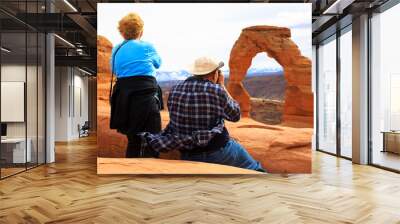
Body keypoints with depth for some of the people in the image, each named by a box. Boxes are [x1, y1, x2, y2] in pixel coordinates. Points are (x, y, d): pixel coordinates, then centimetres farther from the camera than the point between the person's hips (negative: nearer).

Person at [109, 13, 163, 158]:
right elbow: (158, 63, 19)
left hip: (124, 99, 5)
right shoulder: (147, 47, 0)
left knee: (132, 141, 17)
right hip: (145, 97, -5)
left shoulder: (116, 50, 11)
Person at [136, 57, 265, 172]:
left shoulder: (175, 90, -2)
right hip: (218, 152, -5)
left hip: (187, 157, 6)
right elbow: (235, 115, 2)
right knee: (256, 171, 16)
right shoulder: (216, 90, -15)